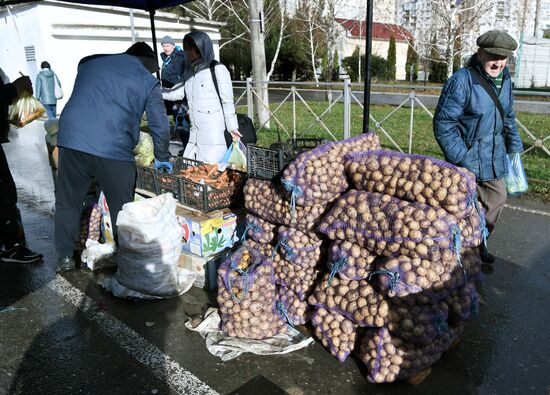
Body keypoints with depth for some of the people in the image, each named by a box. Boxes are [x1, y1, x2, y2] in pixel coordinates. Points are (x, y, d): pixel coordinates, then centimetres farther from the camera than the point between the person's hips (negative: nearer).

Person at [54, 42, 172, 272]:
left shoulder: (89, 62, 22)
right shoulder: (147, 80, 11)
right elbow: (160, 125, 10)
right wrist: (162, 158, 24)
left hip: (71, 139, 4)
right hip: (112, 149, -3)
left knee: (67, 202, 18)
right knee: (122, 209, 9)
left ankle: (64, 258, 27)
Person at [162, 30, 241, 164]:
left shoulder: (218, 69, -5)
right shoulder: (189, 71, 15)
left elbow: (228, 101, -5)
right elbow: (177, 93, 11)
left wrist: (232, 127, -5)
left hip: (215, 134, -7)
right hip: (194, 134, 7)